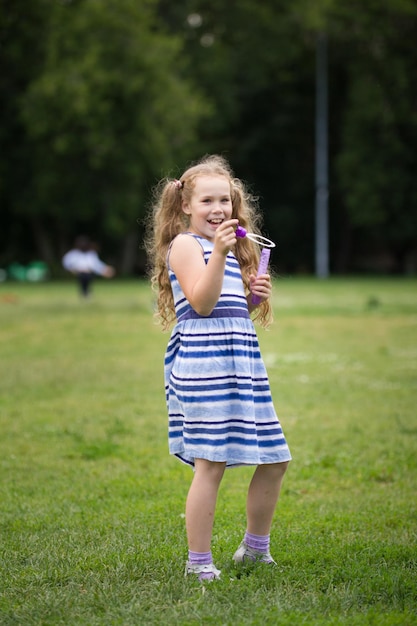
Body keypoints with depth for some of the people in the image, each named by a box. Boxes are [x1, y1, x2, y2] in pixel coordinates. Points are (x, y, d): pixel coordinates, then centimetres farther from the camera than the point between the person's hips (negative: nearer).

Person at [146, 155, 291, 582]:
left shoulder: (232, 248, 22)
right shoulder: (185, 244, -4)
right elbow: (201, 303, -16)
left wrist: (255, 294, 9)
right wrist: (219, 251, -24)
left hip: (241, 360, 9)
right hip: (203, 359, -9)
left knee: (275, 459, 10)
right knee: (211, 461, -10)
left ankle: (255, 548, 26)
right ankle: (198, 562, -1)